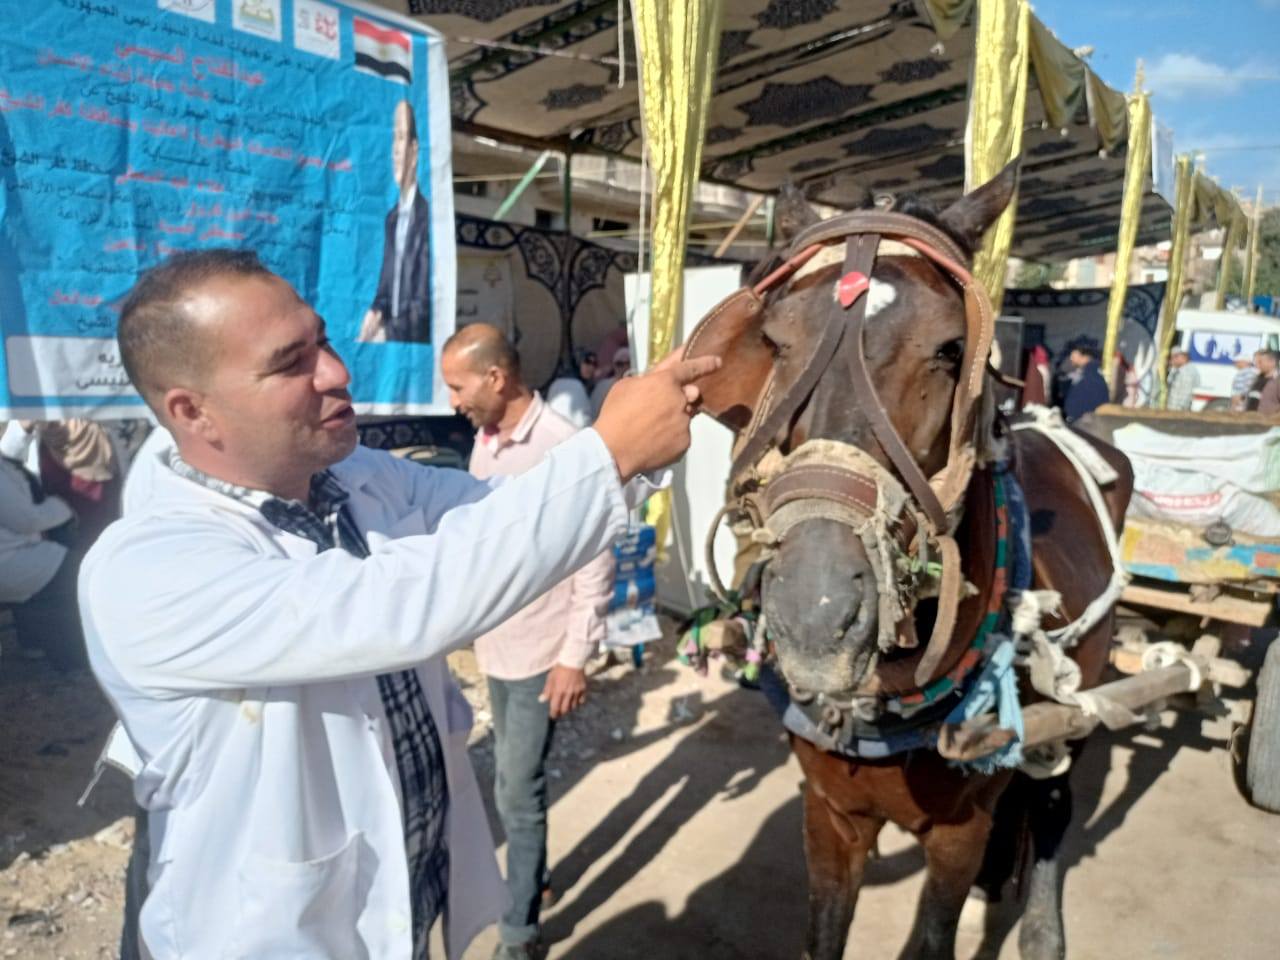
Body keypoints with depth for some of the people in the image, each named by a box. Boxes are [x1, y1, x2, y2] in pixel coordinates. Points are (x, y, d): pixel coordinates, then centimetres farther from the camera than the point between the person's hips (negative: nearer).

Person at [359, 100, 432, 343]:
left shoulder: (426, 215, -12)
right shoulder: (392, 218, 14)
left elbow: (424, 303, -14)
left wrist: (388, 333, -18)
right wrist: (376, 313, -1)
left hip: (414, 340, -6)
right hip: (388, 333, 6)